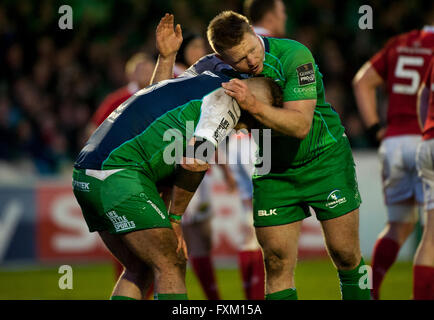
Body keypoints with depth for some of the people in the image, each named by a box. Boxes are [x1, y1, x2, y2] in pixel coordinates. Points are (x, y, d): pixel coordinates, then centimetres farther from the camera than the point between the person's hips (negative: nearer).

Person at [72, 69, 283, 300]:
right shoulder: (228, 99, -2)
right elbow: (194, 162, -12)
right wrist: (175, 219, 0)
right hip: (118, 175, -9)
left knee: (139, 270, 16)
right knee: (172, 266, -4)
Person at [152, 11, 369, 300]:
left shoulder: (295, 56, -25)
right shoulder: (216, 68, -12)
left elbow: (301, 125, -30)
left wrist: (253, 105, -43)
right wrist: (167, 56, -22)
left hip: (325, 159, -3)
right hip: (273, 172, 3)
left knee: (345, 255, 1)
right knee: (277, 264, -5)